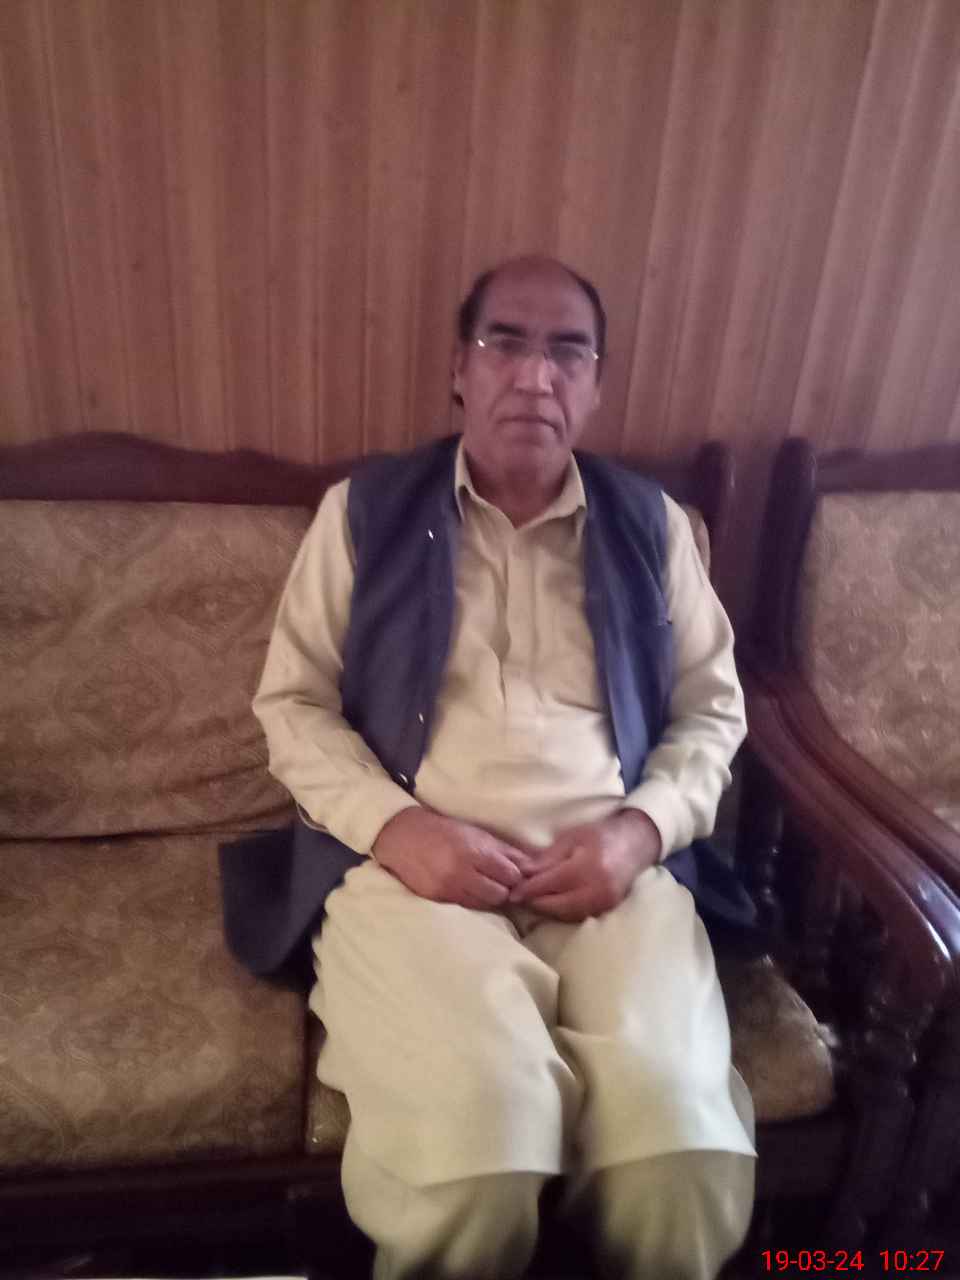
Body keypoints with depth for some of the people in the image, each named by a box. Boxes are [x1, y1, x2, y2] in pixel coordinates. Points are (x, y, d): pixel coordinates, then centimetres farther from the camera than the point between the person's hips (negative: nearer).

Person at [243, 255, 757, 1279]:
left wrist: (641, 828, -5)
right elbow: (293, 704, 6)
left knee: (687, 1148, -22)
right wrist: (395, 824, -11)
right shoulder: (364, 510, 8)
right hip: (418, 867, -1)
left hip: (611, 872, 2)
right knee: (469, 1152, -26)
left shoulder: (650, 524, 13)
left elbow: (712, 709, 14)